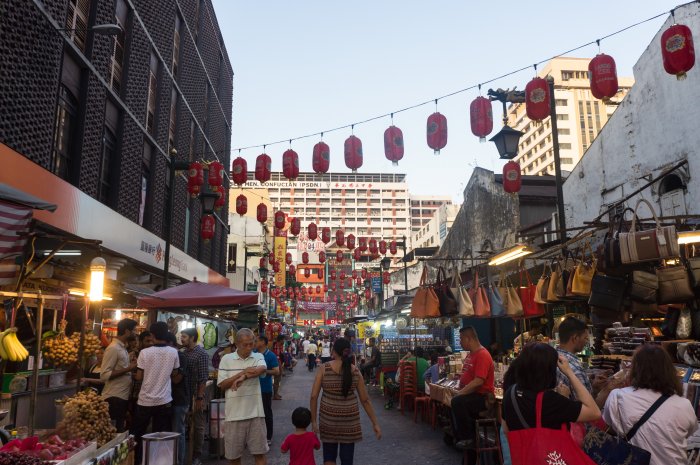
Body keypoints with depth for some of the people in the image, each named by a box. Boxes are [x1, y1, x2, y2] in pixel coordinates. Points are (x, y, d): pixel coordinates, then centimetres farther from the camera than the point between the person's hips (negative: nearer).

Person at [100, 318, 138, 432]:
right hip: (114, 398, -9)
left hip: (123, 397, 9)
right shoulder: (113, 348, -15)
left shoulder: (122, 347, 13)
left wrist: (130, 363, 8)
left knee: (120, 432, 14)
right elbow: (104, 375, -21)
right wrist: (128, 369, -21)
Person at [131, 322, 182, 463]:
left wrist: (133, 374, 14)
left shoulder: (145, 352, -10)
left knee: (137, 434, 16)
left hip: (145, 400, -1)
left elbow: (139, 377, -6)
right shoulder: (173, 352, -4)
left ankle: (136, 460, 22)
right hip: (164, 401, 1)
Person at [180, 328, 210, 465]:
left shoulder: (202, 354, -9)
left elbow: (203, 378, -13)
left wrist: (200, 397, -17)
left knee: (197, 425, 4)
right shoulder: (182, 353, 9)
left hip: (195, 395, -6)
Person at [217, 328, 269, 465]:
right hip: (234, 414, 0)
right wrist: (243, 372, -12)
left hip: (255, 413, 0)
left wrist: (243, 376, -31)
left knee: (259, 452, 7)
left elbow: (262, 369, -20)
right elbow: (222, 385, -3)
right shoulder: (226, 359, 1)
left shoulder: (258, 357, 2)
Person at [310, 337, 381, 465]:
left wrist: (314, 421, 0)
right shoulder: (355, 371, -5)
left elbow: (314, 396, -10)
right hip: (350, 419, 1)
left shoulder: (324, 368, -9)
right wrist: (375, 423, 6)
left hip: (328, 419, -1)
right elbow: (365, 400, -2)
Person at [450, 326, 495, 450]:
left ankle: (468, 439, -14)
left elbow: (478, 381, -26)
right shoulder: (471, 355, 13)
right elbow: (464, 376, 20)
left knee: (457, 402, -28)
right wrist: (459, 391, 5)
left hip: (483, 397, -10)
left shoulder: (482, 355, -18)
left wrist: (459, 393, -22)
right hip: (471, 395, 10)